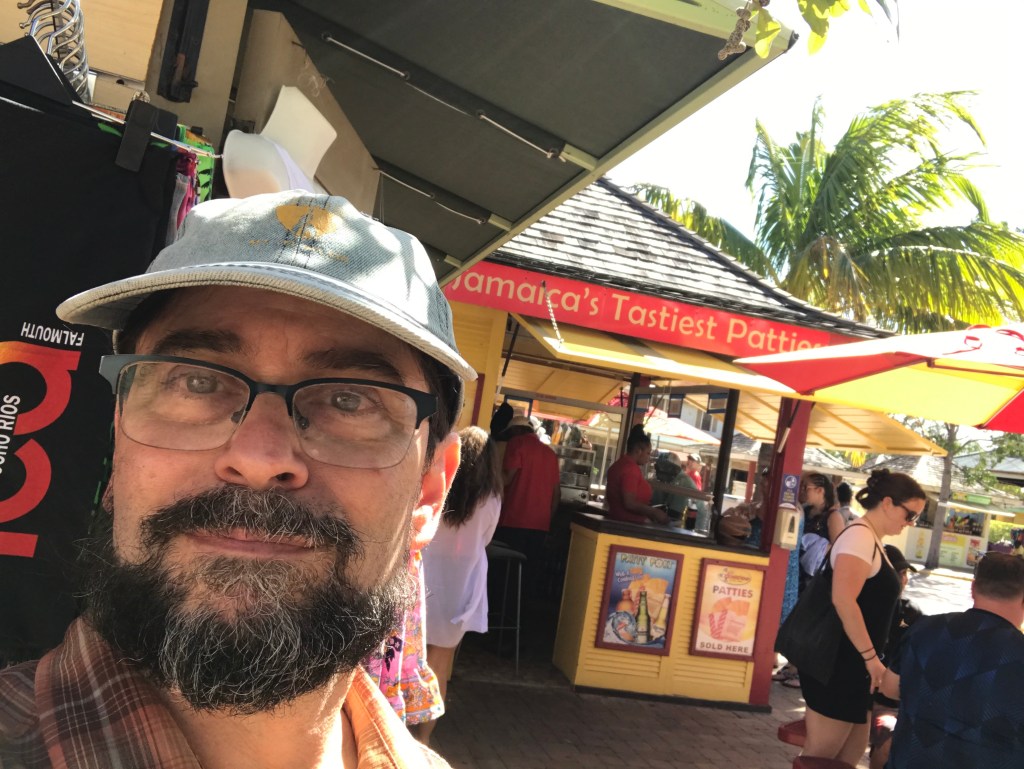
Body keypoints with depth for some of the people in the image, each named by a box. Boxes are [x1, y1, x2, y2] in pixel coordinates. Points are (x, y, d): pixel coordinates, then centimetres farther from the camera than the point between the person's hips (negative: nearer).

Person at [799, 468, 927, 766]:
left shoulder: (871, 540, 15)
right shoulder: (860, 536, -16)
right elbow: (843, 600, -28)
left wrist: (868, 659, 22)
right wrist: (871, 658, -22)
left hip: (850, 664, 10)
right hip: (836, 663, -10)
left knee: (852, 752, 16)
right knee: (820, 757, 0)